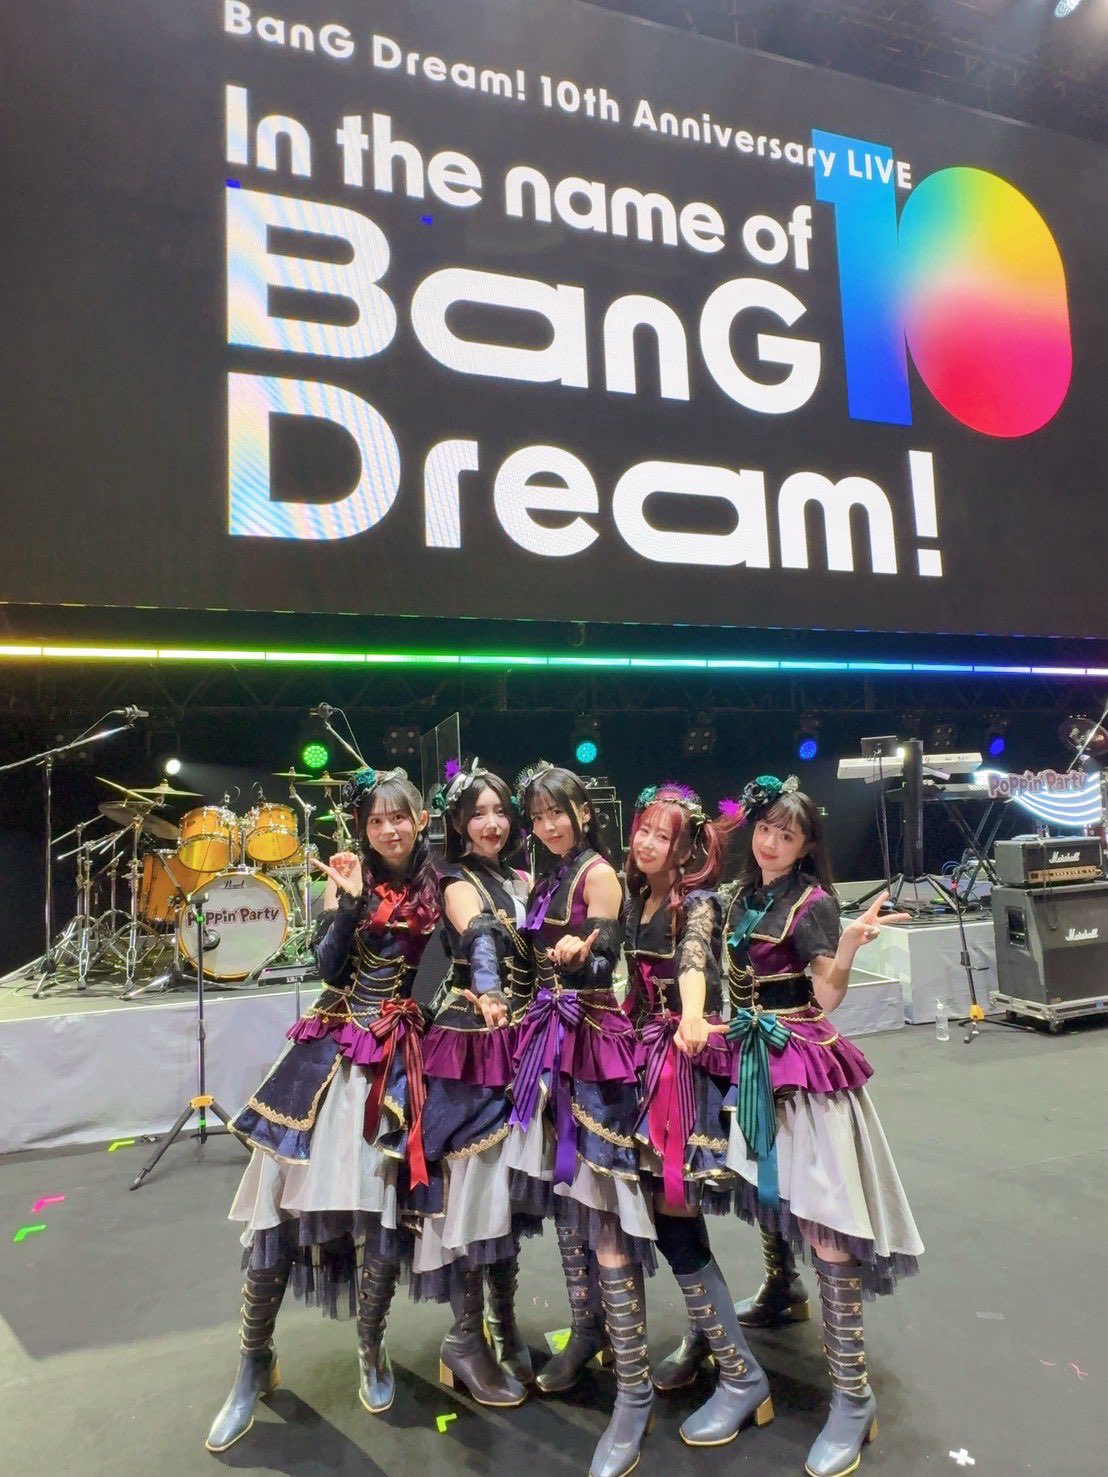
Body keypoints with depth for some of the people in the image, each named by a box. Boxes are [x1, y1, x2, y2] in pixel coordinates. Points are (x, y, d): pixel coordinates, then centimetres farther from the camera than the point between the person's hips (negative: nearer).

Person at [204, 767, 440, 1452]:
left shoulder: (439, 887, 0)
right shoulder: (357, 880, 1)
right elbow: (330, 968, -9)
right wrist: (352, 902, -21)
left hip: (396, 1059, -1)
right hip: (331, 1052, 1)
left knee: (379, 1208, 1)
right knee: (283, 1198, 2)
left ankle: (373, 1351, 27)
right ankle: (255, 1363, 22)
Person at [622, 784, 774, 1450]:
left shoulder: (697, 902, -13)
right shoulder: (635, 898, 7)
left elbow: (693, 961, -32)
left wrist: (692, 1019, -49)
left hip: (691, 1056, -6)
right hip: (650, 1053, 7)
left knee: (674, 1210, -6)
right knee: (665, 1208, 12)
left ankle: (743, 1376, 8)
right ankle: (706, 1333, 33)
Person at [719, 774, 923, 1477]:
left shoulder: (812, 903, -12)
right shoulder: (742, 898, 8)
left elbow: (827, 997, -18)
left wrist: (850, 944, -33)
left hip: (805, 1062, -7)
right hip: (756, 1060, 7)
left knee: (824, 1225, -6)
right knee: (771, 1197, 21)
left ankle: (853, 1397, 3)